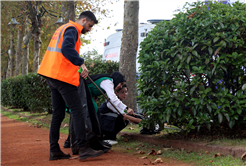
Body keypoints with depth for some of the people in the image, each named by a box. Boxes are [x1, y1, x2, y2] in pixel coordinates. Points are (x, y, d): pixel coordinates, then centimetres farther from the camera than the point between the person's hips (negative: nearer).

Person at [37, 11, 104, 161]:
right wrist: (81, 63, -22)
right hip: (63, 77, -10)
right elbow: (67, 48, -23)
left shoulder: (63, 28, 24)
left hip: (52, 76, 10)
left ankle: (54, 151, 11)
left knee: (58, 114, 10)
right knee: (78, 112, -10)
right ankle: (84, 149, -13)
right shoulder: (72, 29, -6)